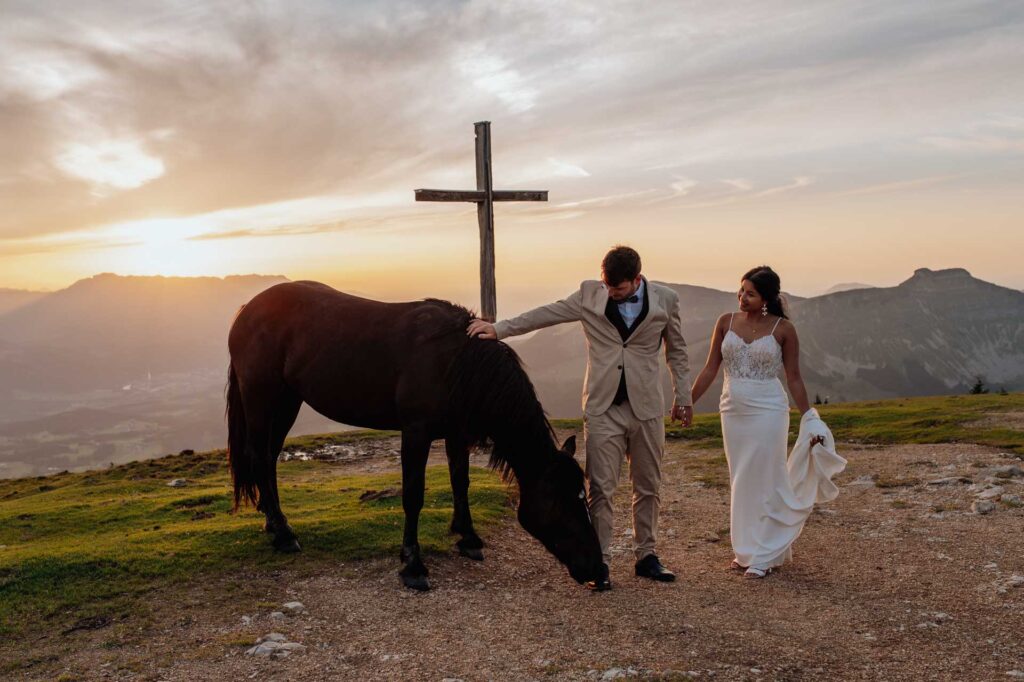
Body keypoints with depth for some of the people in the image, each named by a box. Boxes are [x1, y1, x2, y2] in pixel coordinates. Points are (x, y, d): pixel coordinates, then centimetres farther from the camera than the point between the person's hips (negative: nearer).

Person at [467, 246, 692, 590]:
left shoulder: (665, 299, 0)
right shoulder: (590, 294, -1)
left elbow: (676, 351, 10)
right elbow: (545, 314, 1)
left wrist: (683, 398, 12)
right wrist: (498, 329, -6)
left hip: (647, 407, 1)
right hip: (603, 408, -1)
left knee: (648, 487, 11)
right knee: (600, 488, -1)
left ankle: (646, 556, 25)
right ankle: (600, 562, 9)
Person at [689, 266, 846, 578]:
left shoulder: (783, 328, -7)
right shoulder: (726, 322, 2)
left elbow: (794, 378, -2)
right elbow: (710, 369, 4)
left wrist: (809, 419, -4)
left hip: (767, 411, -4)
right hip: (732, 411, 4)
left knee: (762, 480, 1)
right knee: (740, 482, 12)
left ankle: (763, 555, 14)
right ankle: (747, 549, 26)